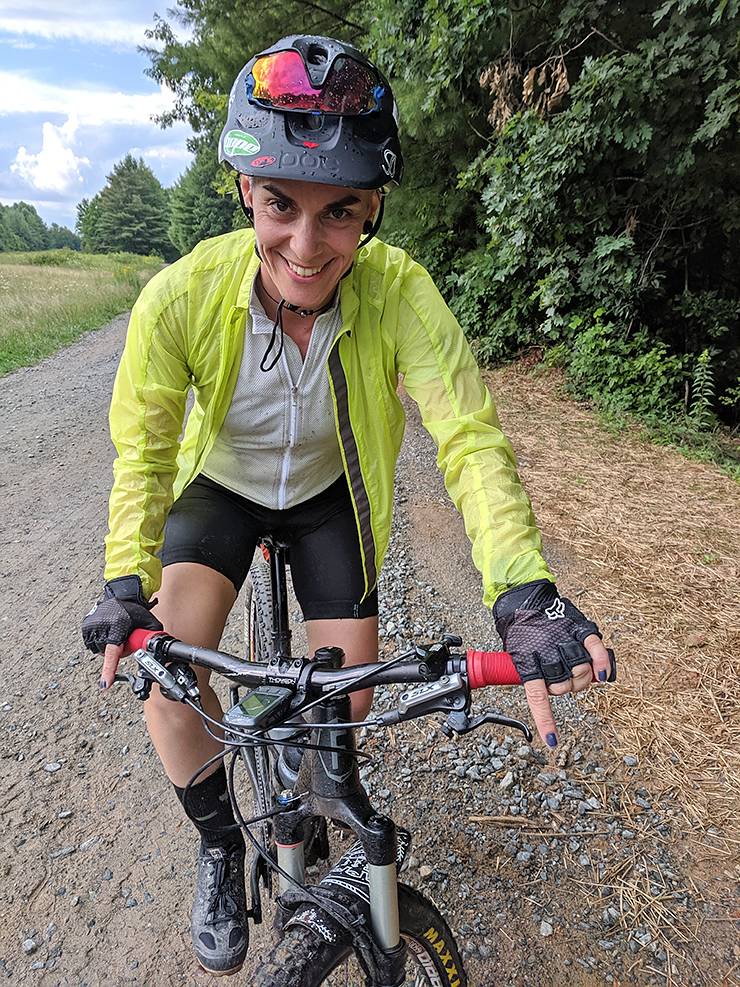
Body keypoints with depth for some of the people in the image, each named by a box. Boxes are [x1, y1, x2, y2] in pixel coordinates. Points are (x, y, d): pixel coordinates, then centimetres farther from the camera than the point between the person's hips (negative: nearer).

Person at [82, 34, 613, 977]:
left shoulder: (401, 293, -29)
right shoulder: (182, 297, -28)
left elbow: (469, 437, -32)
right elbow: (143, 448, -17)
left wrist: (524, 592, -46)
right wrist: (126, 581, -28)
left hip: (332, 493, 0)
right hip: (222, 483, 1)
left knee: (347, 698, 1)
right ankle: (220, 844, 12)